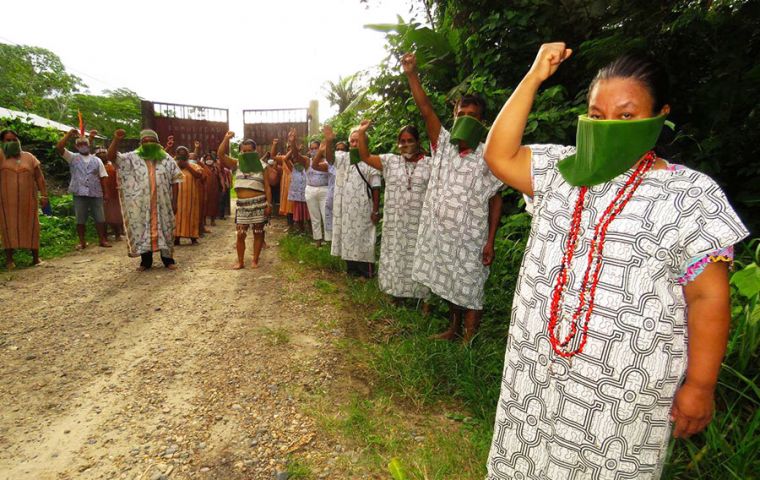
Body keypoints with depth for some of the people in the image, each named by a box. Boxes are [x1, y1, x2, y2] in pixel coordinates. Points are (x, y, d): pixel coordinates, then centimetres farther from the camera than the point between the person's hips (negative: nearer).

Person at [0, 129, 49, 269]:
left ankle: (36, 257, 13)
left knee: (31, 226, 5)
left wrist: (44, 195, 1)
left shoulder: (29, 157, 9)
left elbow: (39, 178, 7)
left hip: (28, 200, 1)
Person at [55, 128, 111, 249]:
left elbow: (102, 178, 8)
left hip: (96, 194, 1)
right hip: (79, 194, -1)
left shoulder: (97, 160, 11)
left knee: (100, 218, 3)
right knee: (80, 220, 5)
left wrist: (105, 193, 2)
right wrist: (69, 134, -10)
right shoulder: (73, 157, 7)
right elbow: (58, 147, -7)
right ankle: (82, 242, 14)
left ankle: (102, 240, 12)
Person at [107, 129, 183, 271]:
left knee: (165, 229, 5)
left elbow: (175, 180, 4)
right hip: (141, 204, 0)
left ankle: (168, 259, 17)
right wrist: (116, 140, -20)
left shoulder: (167, 159, 5)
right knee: (142, 230, 6)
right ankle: (146, 261, 18)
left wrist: (174, 201, -2)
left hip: (163, 203, 0)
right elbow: (110, 156, -5)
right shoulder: (132, 158, 4)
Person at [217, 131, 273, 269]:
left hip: (259, 203, -2)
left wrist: (269, 204, -6)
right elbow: (220, 155, -3)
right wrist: (227, 138, -9)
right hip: (242, 204, 2)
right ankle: (240, 261, 14)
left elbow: (267, 187, 1)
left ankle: (255, 260, 16)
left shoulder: (261, 166, 3)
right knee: (240, 234, 2)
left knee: (258, 233, 5)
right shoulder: (236, 164, 8)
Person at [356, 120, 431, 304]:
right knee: (396, 257, 13)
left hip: (419, 223, -2)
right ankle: (397, 294, 30)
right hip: (395, 223, 2)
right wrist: (362, 133, -6)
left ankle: (423, 298, 18)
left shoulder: (429, 164, 1)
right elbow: (365, 157, 3)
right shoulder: (390, 161, 6)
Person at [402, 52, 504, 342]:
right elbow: (426, 110, -7)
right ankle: (452, 330, 39)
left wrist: (490, 242, -10)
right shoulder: (443, 145, 2)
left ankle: (468, 342, 21)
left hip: (470, 240, -4)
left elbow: (495, 200, -5)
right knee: (450, 287, 20)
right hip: (440, 235, 4)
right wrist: (411, 74, -19)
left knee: (470, 293, 6)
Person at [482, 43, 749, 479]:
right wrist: (534, 78, -6)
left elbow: (708, 297, -8)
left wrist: (700, 386, -8)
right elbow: (499, 156, -4)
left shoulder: (691, 195, -9)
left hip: (623, 386, -3)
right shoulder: (562, 169, 4)